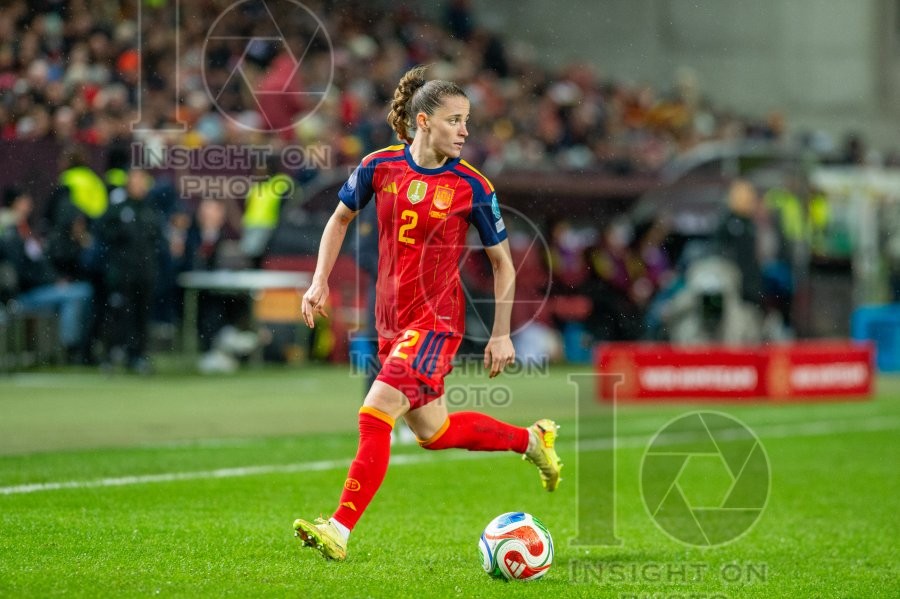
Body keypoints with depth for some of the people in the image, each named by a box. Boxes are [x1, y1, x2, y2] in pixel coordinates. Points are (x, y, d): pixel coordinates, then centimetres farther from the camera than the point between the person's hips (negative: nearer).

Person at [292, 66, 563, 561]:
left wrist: (501, 334, -2)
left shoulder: (472, 187, -10)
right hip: (391, 320, 5)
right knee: (433, 433, 17)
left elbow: (502, 262, 0)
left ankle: (340, 530, -18)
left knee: (375, 414, -20)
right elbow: (340, 219, 14)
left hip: (436, 320, -5)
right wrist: (320, 282, 3)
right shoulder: (379, 167, -3)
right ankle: (531, 440, 40)